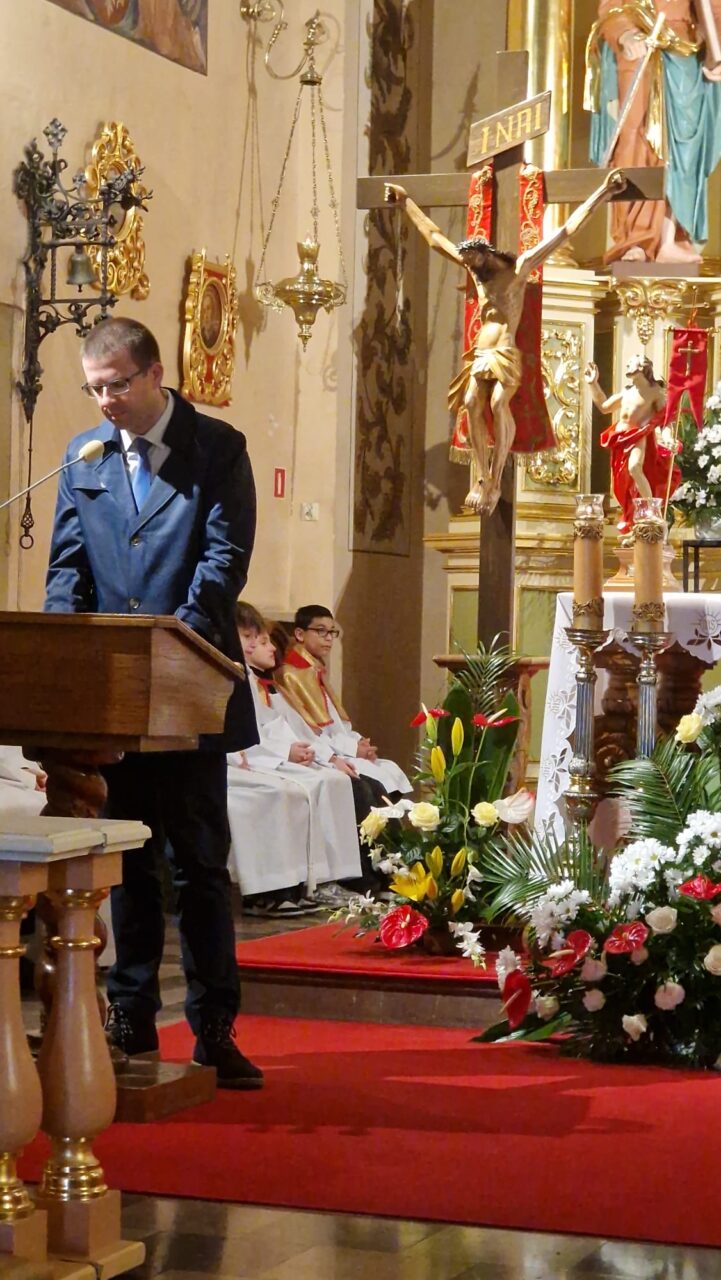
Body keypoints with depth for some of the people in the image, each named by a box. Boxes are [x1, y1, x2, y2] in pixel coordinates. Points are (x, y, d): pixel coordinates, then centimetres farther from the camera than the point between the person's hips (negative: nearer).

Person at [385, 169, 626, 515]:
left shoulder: (518, 267, 0)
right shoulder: (474, 269, 16)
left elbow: (566, 231, -5)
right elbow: (434, 237, 27)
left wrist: (602, 193, -11)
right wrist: (406, 202, 32)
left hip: (506, 355, -5)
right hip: (480, 356, 5)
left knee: (499, 402, -28)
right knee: (472, 403, -20)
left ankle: (495, 481, -29)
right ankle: (484, 478, -19)